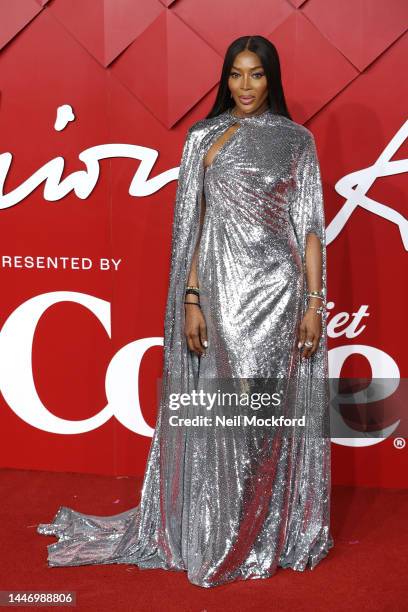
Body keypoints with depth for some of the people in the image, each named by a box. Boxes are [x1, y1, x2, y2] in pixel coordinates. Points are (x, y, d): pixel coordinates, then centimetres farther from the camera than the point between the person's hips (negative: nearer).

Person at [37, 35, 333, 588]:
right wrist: (191, 301, -5)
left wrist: (315, 303, -5)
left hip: (277, 290, 0)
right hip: (218, 288, 0)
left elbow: (310, 226, 3)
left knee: (274, 411, 4)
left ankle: (276, 534, 21)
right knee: (218, 416, 4)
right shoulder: (203, 137, 6)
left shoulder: (296, 139, 6)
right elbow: (192, 223, 3)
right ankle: (216, 536, 19)